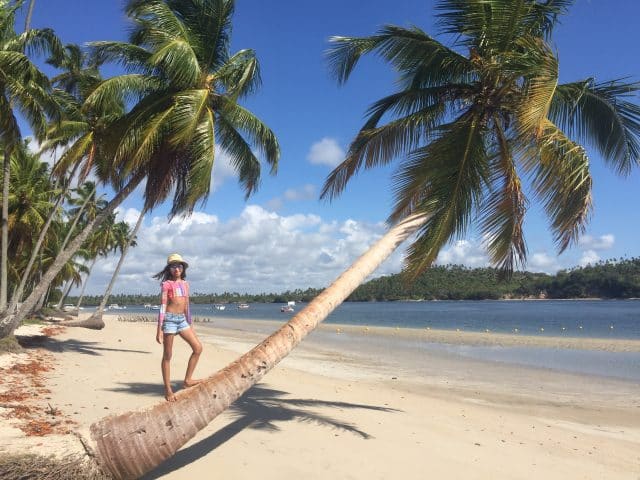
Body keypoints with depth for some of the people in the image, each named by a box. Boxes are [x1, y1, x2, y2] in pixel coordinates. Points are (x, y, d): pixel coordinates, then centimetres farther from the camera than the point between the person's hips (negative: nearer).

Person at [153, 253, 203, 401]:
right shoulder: (166, 284, -4)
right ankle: (168, 389, 9)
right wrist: (159, 329, -12)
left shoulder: (185, 284, 13)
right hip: (169, 319, -6)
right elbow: (162, 306, -8)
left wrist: (190, 325, 19)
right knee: (167, 356, 1)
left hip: (182, 320, 6)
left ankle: (187, 380, 11)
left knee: (198, 347, 1)